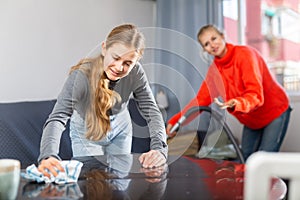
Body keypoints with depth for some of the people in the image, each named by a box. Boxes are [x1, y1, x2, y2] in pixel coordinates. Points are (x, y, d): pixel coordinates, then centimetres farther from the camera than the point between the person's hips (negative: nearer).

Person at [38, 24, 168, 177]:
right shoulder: (82, 75, -37)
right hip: (86, 133, -2)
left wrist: (159, 149, -43)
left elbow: (152, 112, -26)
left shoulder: (135, 72, -27)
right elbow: (58, 117, -45)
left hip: (120, 130, 3)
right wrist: (48, 156, -63)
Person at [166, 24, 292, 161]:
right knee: (246, 158, 2)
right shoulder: (214, 69, -4)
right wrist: (175, 121, -12)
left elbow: (256, 95, -33)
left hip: (275, 112, -6)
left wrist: (236, 104, -55)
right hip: (252, 121, 6)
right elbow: (201, 99, -3)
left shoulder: (245, 54, -24)